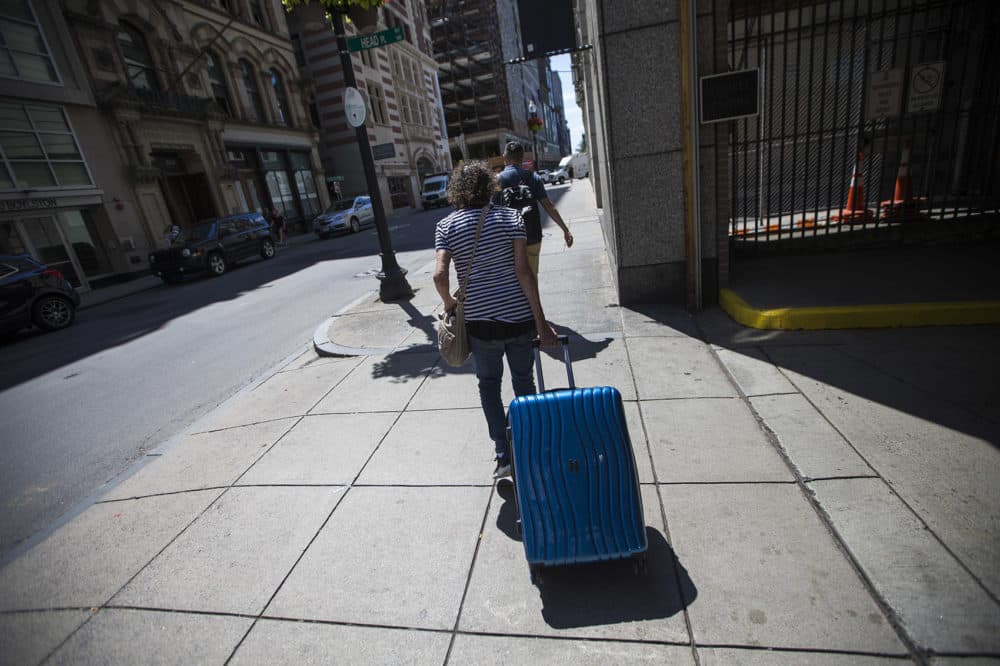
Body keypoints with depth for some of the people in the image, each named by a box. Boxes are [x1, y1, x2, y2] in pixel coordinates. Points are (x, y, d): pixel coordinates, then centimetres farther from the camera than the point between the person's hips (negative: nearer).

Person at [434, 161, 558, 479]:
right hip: (519, 317, 1)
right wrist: (541, 322, -8)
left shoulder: (446, 226, 0)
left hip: (480, 321, 0)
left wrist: (449, 303, 7)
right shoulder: (510, 216, -1)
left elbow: (440, 275, -13)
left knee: (489, 385, 19)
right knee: (524, 381, 20)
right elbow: (523, 271, -10)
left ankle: (503, 453, 15)